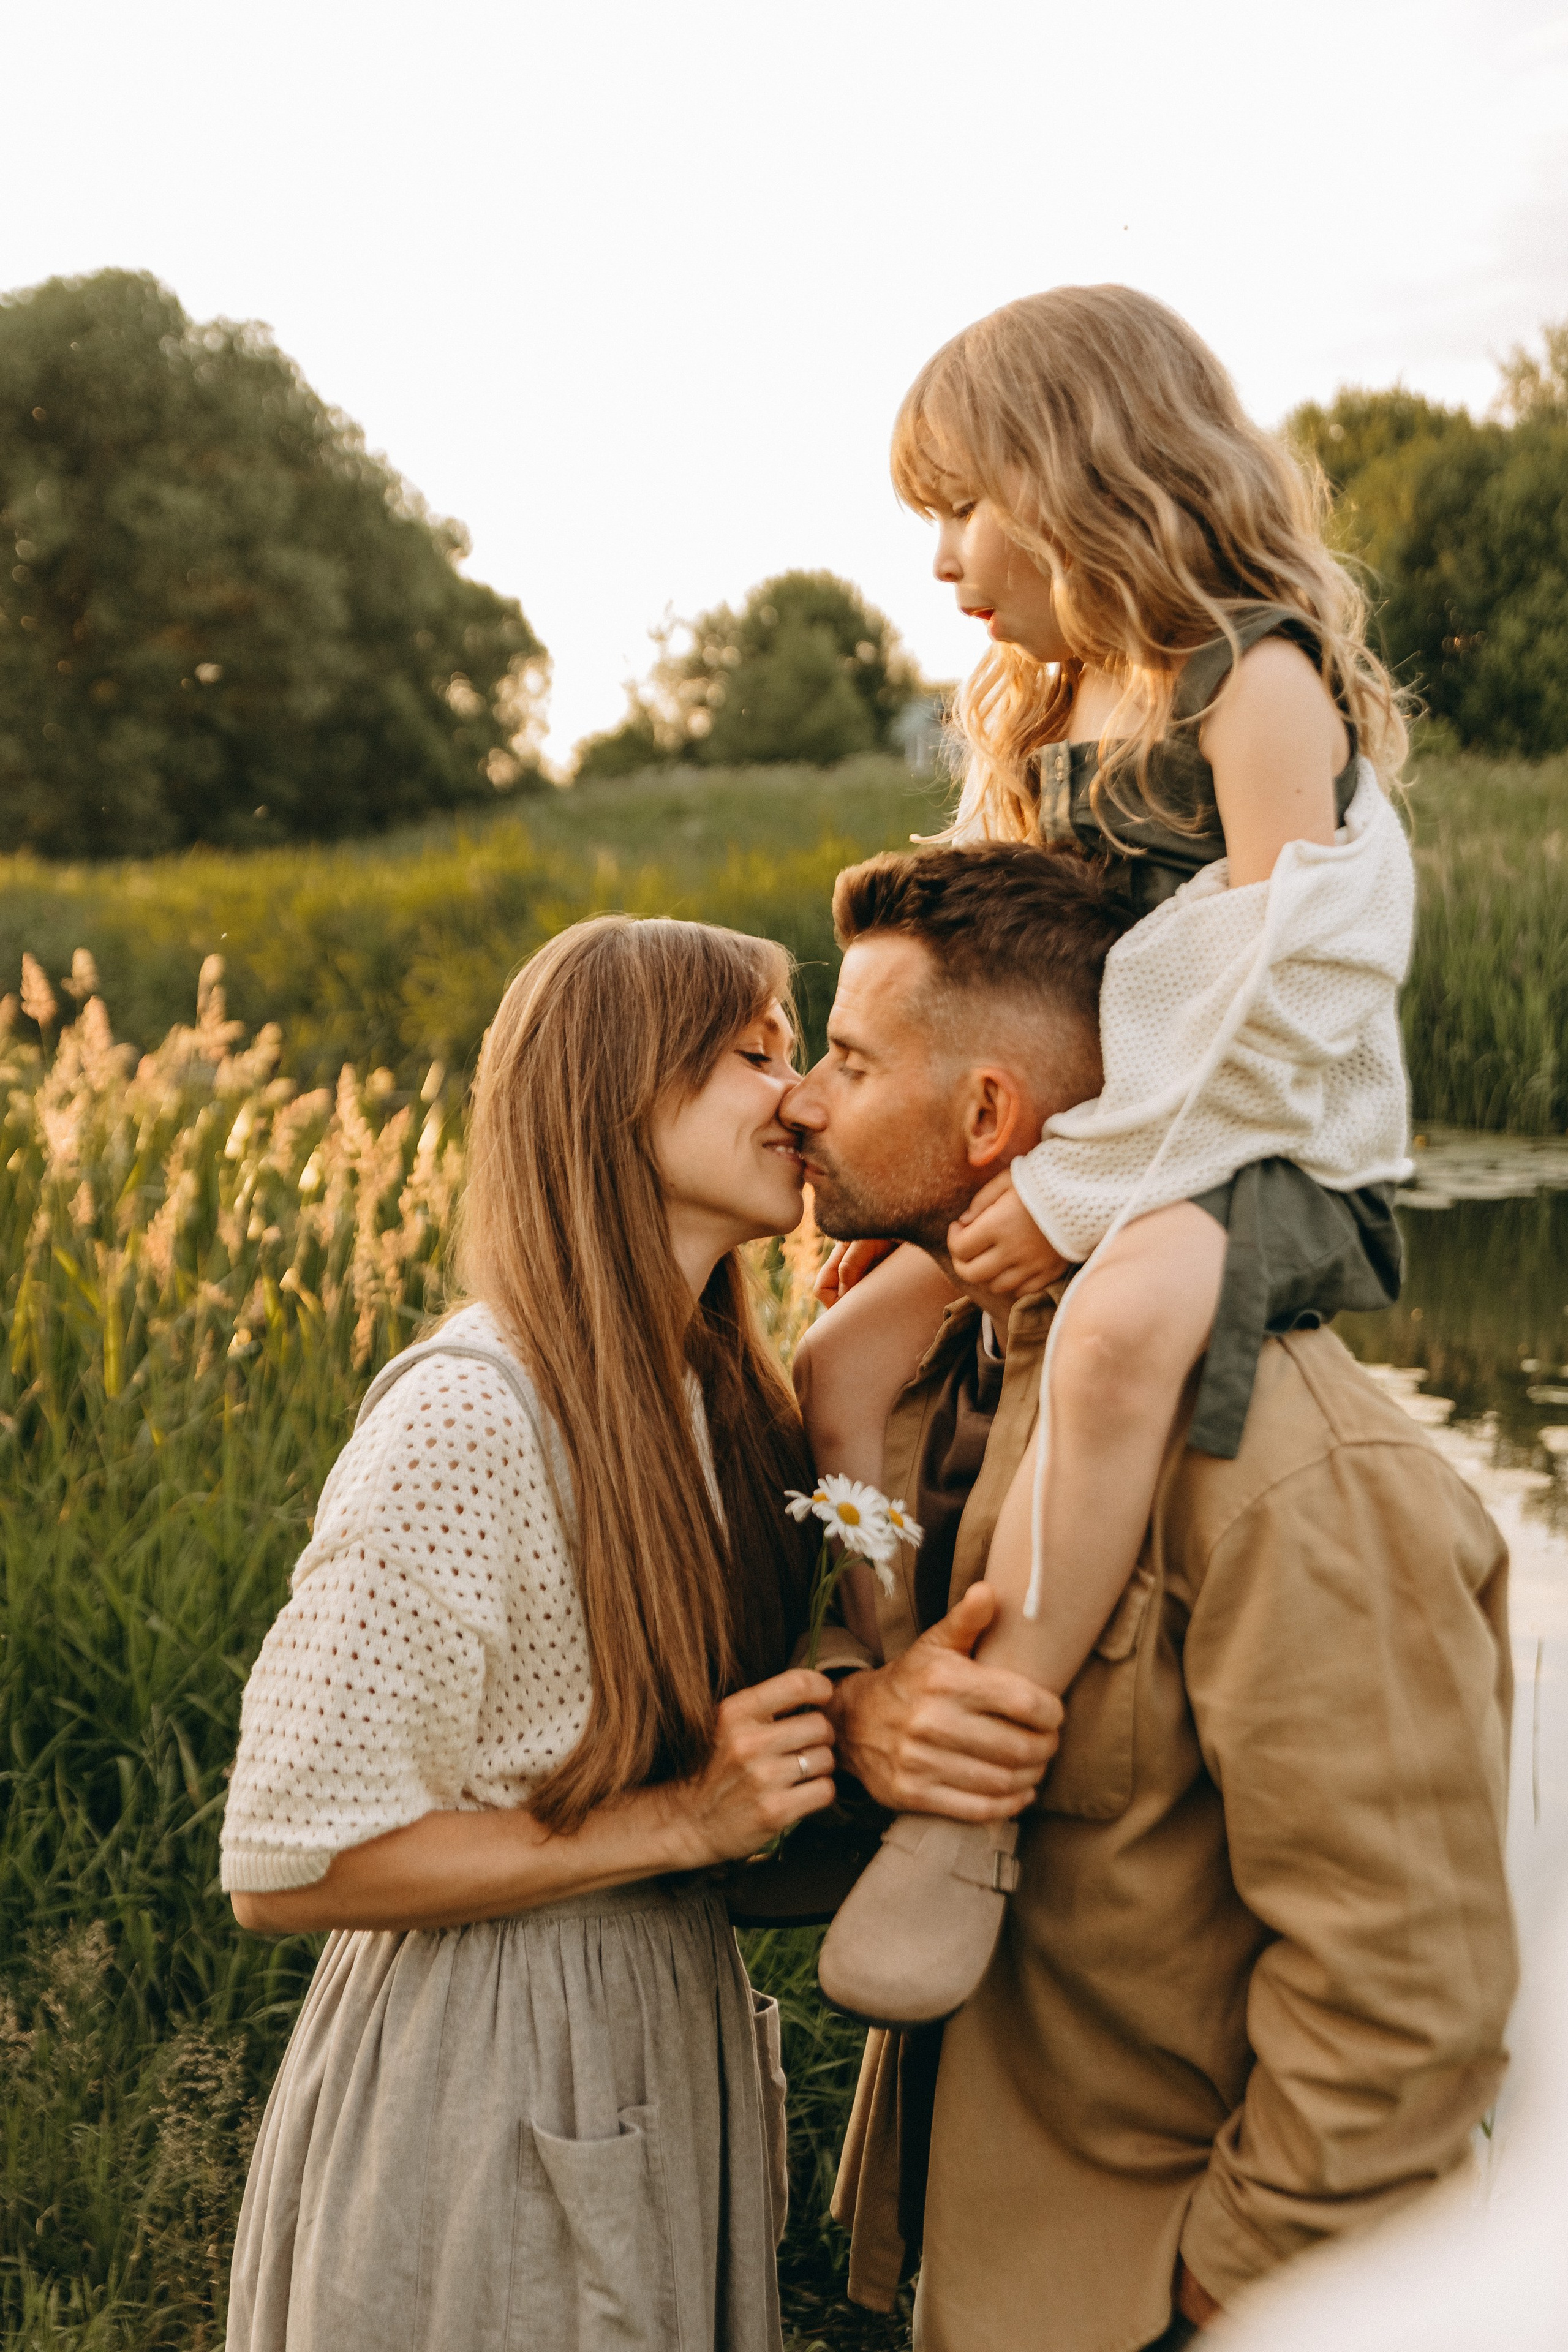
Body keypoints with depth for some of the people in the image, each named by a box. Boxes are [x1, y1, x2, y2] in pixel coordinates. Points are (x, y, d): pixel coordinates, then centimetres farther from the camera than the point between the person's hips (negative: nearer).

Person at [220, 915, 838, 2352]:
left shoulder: (722, 1401, 2)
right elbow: (284, 1866, -21)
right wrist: (682, 1820, -22)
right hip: (489, 2083, -7)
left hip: (673, 2047, 8)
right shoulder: (470, 1419, -23)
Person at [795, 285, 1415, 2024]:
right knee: (840, 1359, -5)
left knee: (1111, 1329, -39)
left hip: (1269, 1162, -9)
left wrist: (1078, 1192, -21)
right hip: (1085, 1164, 9)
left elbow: (1263, 990, -20)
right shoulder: (1048, 714, 14)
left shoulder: (1258, 679, -13)